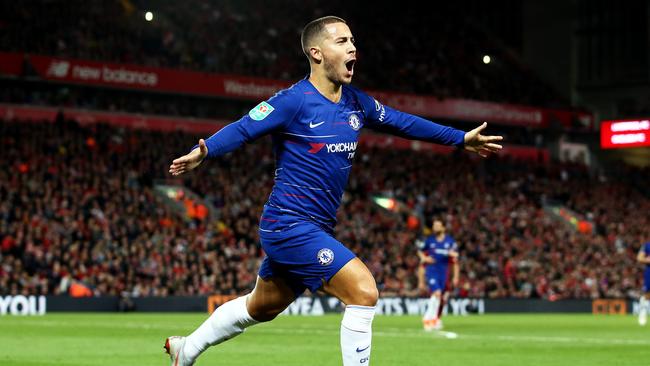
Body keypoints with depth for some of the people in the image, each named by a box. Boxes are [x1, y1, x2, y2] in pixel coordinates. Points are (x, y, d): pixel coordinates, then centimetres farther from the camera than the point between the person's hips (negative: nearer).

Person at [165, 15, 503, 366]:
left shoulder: (355, 102, 8)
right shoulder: (294, 100, -15)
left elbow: (402, 122, 20)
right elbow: (242, 129, -22)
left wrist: (461, 138, 24)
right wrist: (203, 151, -41)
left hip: (315, 230, 9)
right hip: (290, 224, -9)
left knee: (261, 308, 22)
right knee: (364, 290, -18)